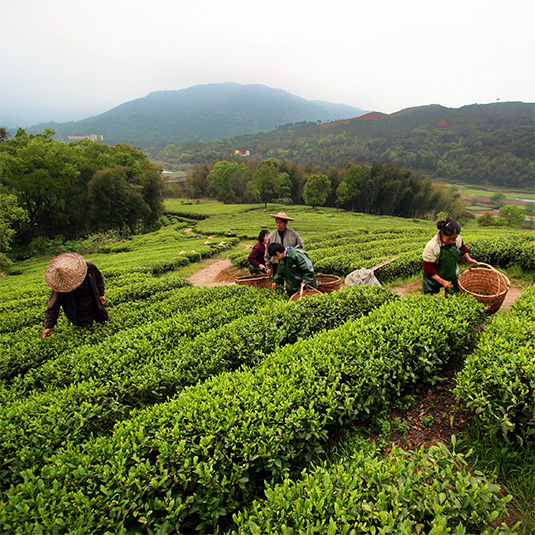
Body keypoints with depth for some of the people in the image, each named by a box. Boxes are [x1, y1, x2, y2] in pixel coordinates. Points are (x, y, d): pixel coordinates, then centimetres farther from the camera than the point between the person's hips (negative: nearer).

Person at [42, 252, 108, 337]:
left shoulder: (89, 267, -23)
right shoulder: (60, 285, -26)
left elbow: (99, 278, 1)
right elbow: (53, 306, -20)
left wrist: (101, 294, -1)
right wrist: (49, 326, -22)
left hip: (95, 302, 3)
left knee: (103, 320, 11)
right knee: (85, 325, -7)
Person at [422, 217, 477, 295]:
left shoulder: (457, 238, -14)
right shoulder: (431, 247, -31)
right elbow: (428, 268, -26)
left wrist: (469, 258, 6)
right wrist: (442, 281, -27)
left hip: (452, 276, 5)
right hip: (433, 279, -5)